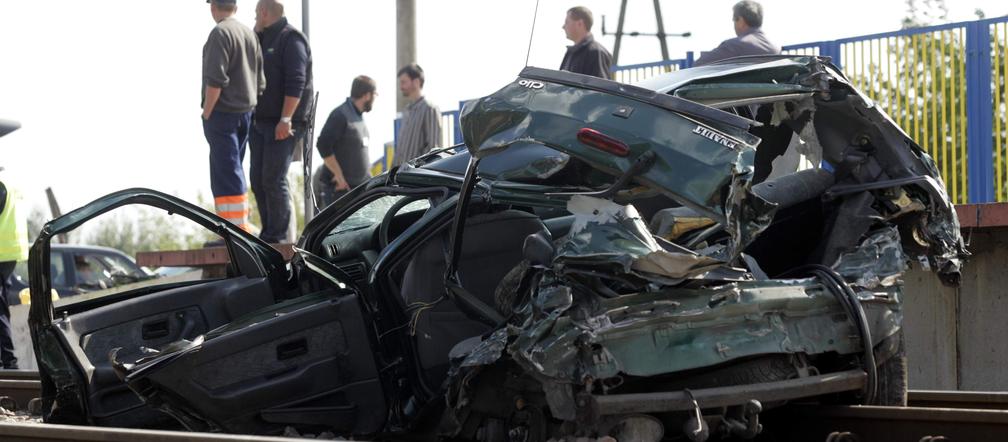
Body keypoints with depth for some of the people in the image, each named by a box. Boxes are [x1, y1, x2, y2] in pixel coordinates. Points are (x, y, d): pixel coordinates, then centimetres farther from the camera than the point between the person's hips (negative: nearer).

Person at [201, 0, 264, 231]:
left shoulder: (220, 33, -13)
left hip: (223, 112, -8)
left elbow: (215, 79, -19)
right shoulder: (250, 34, 11)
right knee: (233, 172, 16)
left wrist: (206, 113, -13)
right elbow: (260, 80, 13)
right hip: (245, 112, 8)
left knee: (226, 174, -6)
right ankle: (241, 225, 19)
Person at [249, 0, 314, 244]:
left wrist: (286, 119, -25)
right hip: (261, 121, 9)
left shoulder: (291, 39, -8)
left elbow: (296, 82, -18)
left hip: (283, 124, -9)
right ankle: (267, 233, 10)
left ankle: (277, 235, -12)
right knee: (258, 179, 6)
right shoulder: (264, 40, 22)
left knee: (273, 179, -13)